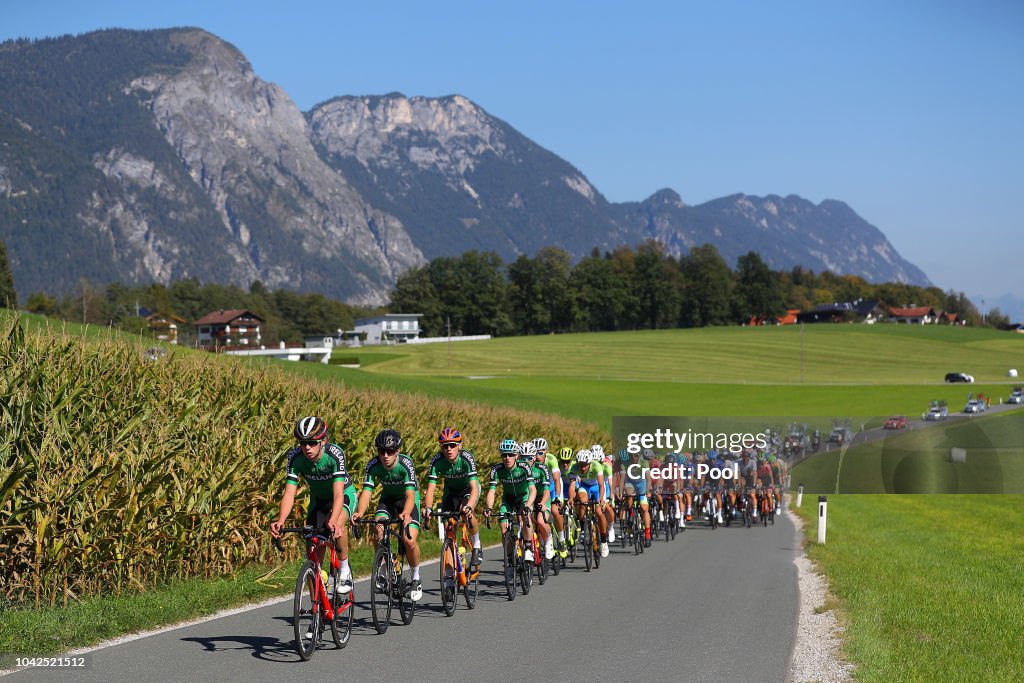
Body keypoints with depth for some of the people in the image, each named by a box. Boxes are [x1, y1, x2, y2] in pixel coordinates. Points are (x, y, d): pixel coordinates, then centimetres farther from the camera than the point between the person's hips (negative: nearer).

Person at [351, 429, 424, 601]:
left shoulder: (406, 464, -30)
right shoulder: (373, 466, -21)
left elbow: (410, 494, -39)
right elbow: (366, 492, -28)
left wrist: (406, 513, -60)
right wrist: (360, 512, -49)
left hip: (409, 499, -3)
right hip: (388, 498, 3)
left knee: (409, 541, -22)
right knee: (378, 528, -28)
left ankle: (416, 579, 4)